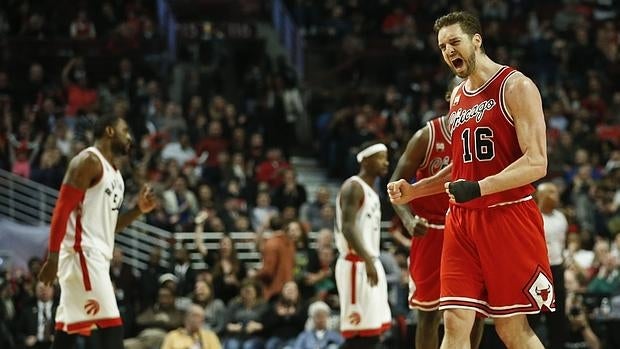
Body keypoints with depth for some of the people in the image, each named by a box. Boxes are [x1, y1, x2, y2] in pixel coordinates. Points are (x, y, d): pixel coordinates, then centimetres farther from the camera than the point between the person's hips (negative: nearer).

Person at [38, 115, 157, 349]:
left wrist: (139, 210, 9)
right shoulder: (89, 161, -9)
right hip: (82, 253, -10)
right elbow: (62, 209, -16)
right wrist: (53, 257, -24)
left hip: (97, 256, 10)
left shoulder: (114, 173, 21)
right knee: (111, 325, -16)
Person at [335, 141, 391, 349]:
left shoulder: (371, 192, 19)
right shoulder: (353, 187, -11)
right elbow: (347, 227, -23)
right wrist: (367, 260, -32)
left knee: (372, 332, 9)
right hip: (357, 265, -10)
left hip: (371, 264, 10)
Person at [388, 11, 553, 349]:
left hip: (508, 217, -6)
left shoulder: (515, 86, -8)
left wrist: (478, 188, -26)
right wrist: (413, 191, 14)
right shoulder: (457, 97, 16)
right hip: (462, 220, 6)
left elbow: (536, 163, -16)